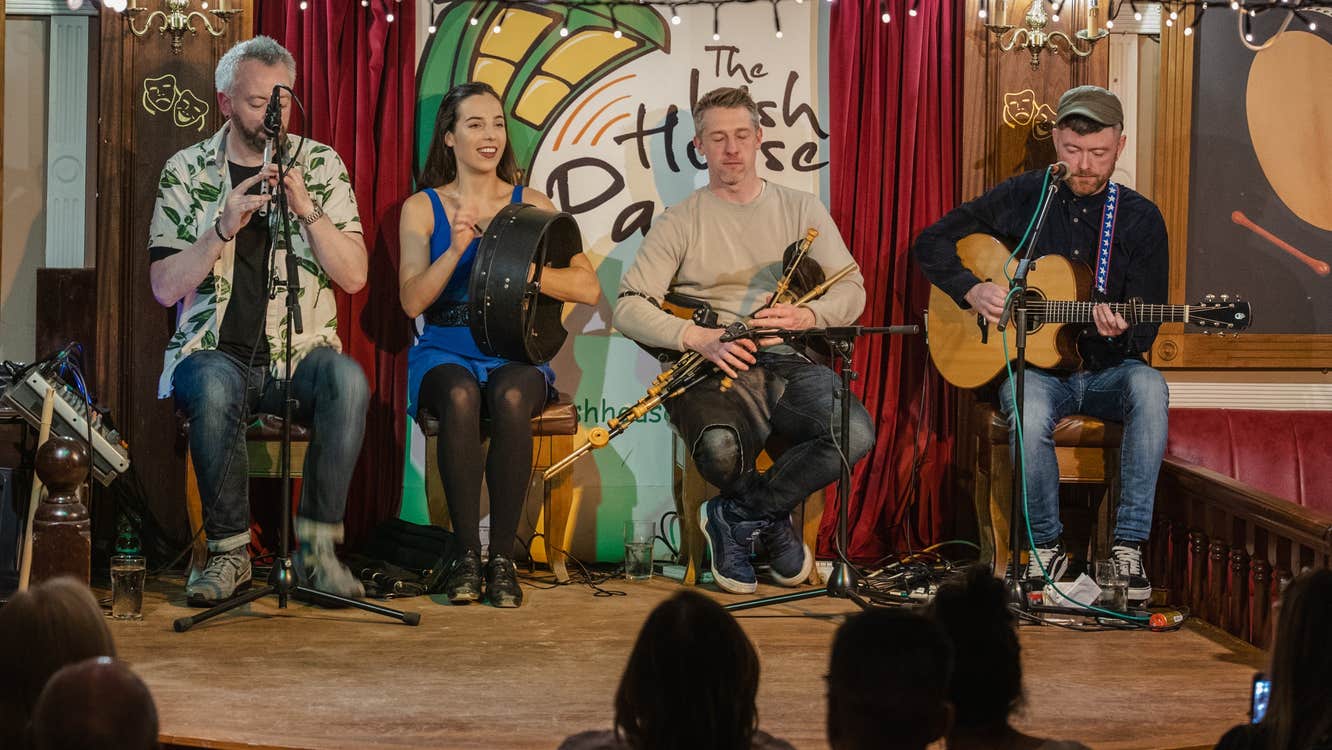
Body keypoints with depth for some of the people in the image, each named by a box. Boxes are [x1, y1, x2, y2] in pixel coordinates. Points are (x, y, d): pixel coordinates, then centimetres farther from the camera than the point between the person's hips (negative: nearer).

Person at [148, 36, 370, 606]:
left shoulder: (320, 165, 6)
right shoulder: (186, 172, 5)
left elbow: (353, 276, -2)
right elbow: (165, 288, -2)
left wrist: (306, 210, -17)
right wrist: (224, 228, -17)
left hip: (300, 350, 1)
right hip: (214, 351, -1)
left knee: (347, 381, -34)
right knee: (214, 388, -37)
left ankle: (317, 546, -24)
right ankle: (228, 551, -21)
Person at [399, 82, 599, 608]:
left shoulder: (530, 205, 8)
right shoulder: (422, 207, 8)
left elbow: (588, 288, -4)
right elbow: (412, 302, -4)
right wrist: (456, 251, -20)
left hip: (516, 352, 0)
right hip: (446, 351, 0)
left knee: (511, 398, -35)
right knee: (460, 396, -36)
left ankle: (503, 558, -28)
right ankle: (467, 554, -29)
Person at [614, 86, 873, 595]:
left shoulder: (801, 209, 16)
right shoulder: (680, 222, 9)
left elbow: (851, 290, 10)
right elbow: (628, 308, -1)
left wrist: (804, 315, -13)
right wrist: (700, 338, -17)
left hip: (788, 364, 2)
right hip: (715, 372, -2)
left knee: (855, 434, -31)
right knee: (720, 449, -38)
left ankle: (737, 515, -10)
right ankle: (771, 522, -1)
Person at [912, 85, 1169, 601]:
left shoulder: (1140, 220, 2)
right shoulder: (1023, 197, 2)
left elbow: (1145, 333, -1)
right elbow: (931, 243, 7)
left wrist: (1120, 332, -25)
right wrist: (973, 290, -10)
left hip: (1106, 371, 1)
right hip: (1034, 366, -1)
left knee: (1147, 386, -34)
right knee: (1029, 409, -36)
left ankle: (1128, 547, -31)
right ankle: (1046, 547, -15)